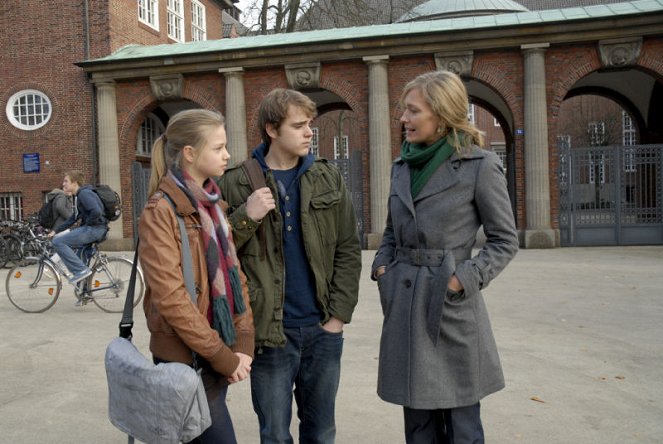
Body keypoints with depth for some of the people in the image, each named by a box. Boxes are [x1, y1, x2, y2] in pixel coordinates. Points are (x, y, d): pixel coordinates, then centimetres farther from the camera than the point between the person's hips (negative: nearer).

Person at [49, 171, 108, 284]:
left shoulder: (84, 194, -12)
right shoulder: (78, 196, 21)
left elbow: (96, 212, -28)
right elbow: (72, 219, 24)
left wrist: (87, 224, -12)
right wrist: (55, 231, 19)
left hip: (94, 229, -10)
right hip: (89, 229, 10)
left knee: (58, 242, -12)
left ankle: (81, 270, -13)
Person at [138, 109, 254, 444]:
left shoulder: (213, 205, 9)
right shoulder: (160, 212, -15)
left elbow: (234, 275, 8)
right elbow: (171, 299, -21)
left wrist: (242, 345, -2)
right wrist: (224, 358, -17)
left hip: (218, 355, 7)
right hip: (185, 361, -7)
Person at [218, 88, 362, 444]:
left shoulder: (328, 178, 4)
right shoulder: (235, 183, -4)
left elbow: (348, 249, 4)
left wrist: (338, 313, -3)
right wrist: (246, 217, -18)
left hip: (323, 329, 3)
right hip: (271, 332, -2)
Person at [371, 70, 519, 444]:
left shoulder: (480, 165, -8)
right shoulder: (403, 166, 9)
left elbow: (505, 240, -4)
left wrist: (465, 278, -15)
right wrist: (382, 265, 2)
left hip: (451, 306, -5)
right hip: (404, 305, 6)